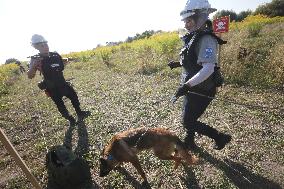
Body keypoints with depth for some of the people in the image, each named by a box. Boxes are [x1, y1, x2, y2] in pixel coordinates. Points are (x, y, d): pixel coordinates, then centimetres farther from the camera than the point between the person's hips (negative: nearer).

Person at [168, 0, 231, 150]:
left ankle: (221, 137, 18)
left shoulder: (206, 39, -21)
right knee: (189, 118, 22)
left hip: (201, 90, -9)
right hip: (194, 88, 9)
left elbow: (208, 69, -32)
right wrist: (178, 63, 12)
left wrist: (186, 85, -36)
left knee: (188, 121, 1)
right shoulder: (194, 37, 8)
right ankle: (189, 142, 45)